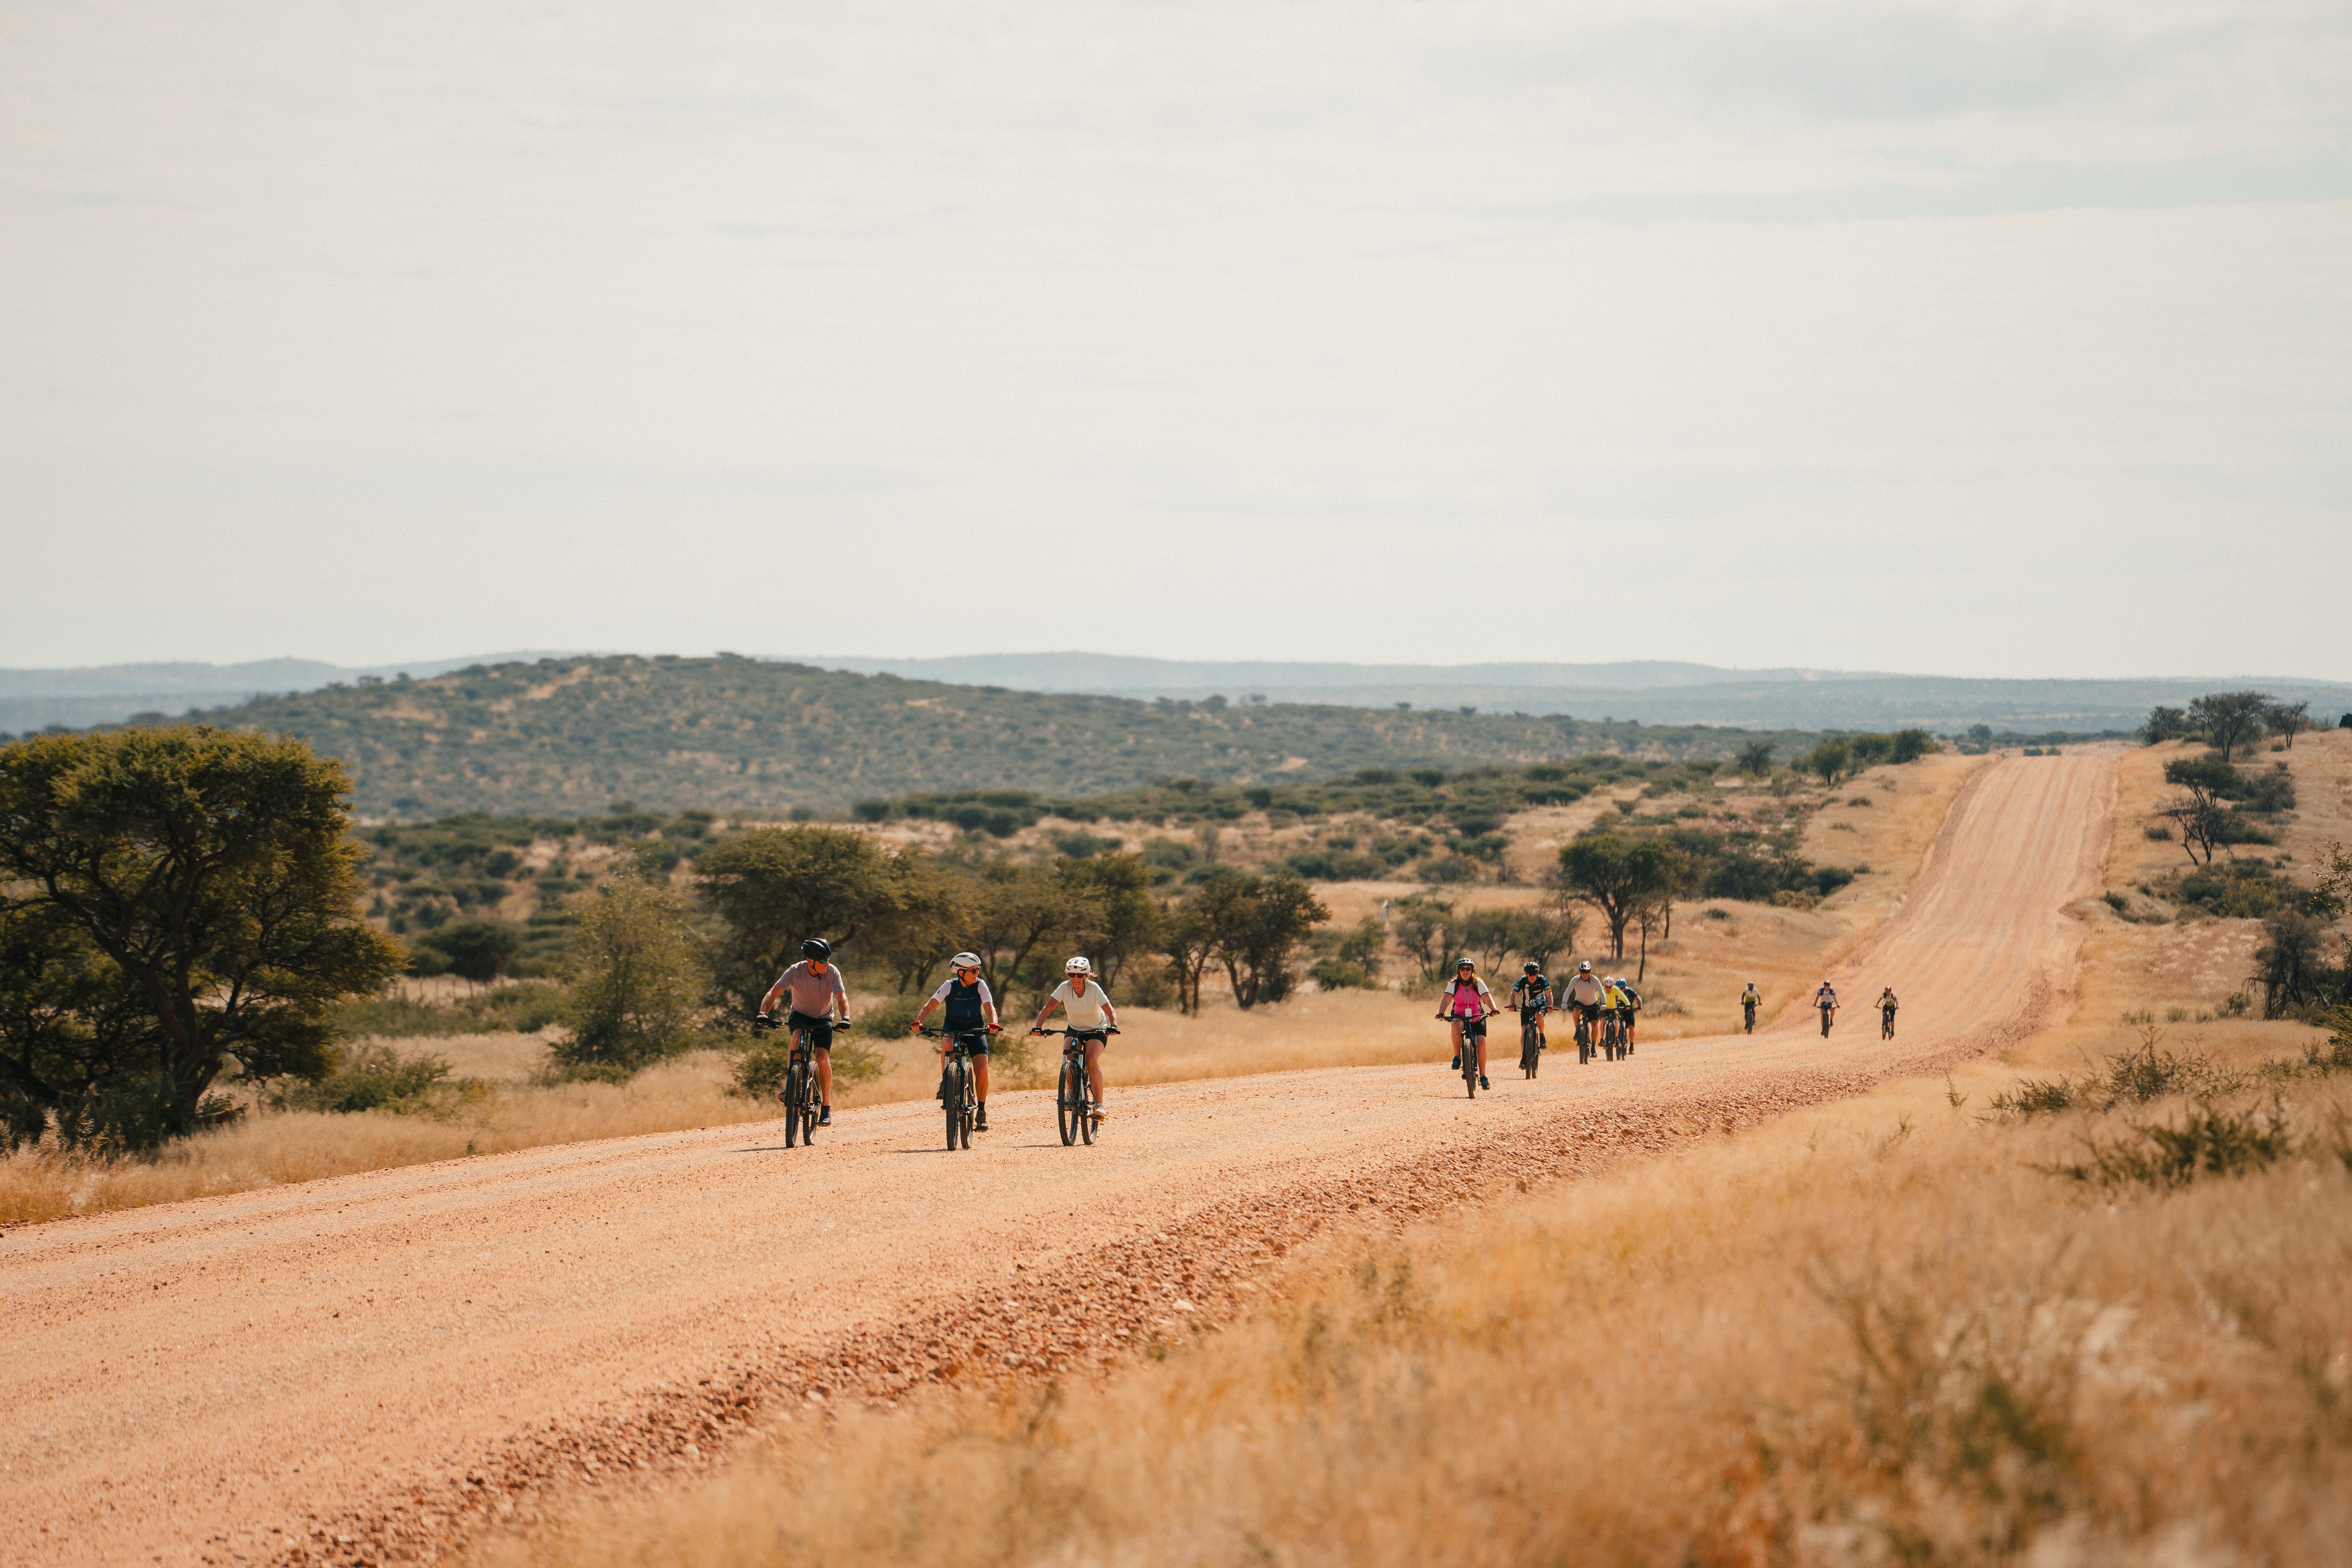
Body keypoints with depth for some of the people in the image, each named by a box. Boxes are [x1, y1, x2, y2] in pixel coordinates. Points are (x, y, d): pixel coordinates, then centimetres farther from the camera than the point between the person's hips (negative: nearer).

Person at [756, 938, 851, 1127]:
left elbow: (841, 998, -28)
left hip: (823, 1019, 0)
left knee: (823, 1058, -19)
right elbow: (774, 993, -27)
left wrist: (845, 1018, -47)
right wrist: (763, 1013, -44)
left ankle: (826, 1107, -6)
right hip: (800, 1015, 0)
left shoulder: (832, 972, -21)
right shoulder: (796, 972, -22)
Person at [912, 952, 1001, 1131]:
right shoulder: (950, 986, -13)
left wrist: (993, 1023, -43)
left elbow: (989, 1007, -22)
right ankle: (946, 1081, -15)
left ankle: (982, 1112, 3)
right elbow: (931, 1005, -22)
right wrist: (918, 1021, -39)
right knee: (947, 1044, -37)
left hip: (976, 1031, 1)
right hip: (952, 1028, -1)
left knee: (982, 1070, -14)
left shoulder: (980, 985, -11)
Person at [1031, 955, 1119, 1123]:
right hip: (1074, 1030, 3)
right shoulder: (1065, 988, -19)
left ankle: (1099, 1105, -24)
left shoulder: (1094, 989, -25)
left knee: (1091, 1061, -28)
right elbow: (1047, 1008, -25)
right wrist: (1038, 1027, -42)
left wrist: (1113, 1026, -52)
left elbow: (1110, 1011, -31)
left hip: (1096, 1031, -3)